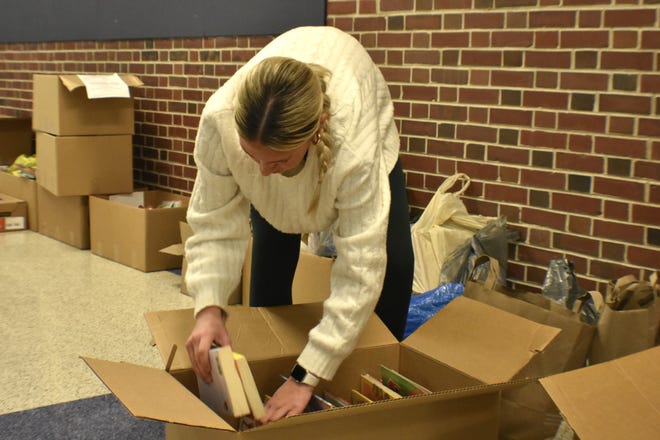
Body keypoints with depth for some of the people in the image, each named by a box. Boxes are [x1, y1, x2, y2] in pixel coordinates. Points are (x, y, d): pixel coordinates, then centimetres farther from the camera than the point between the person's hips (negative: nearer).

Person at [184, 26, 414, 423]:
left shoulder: (355, 139, -49)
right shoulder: (220, 119, -42)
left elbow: (360, 267, -44)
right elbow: (215, 225, -28)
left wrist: (307, 376, -45)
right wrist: (209, 306, -44)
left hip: (364, 122, -1)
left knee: (392, 260, -11)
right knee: (271, 256, -9)